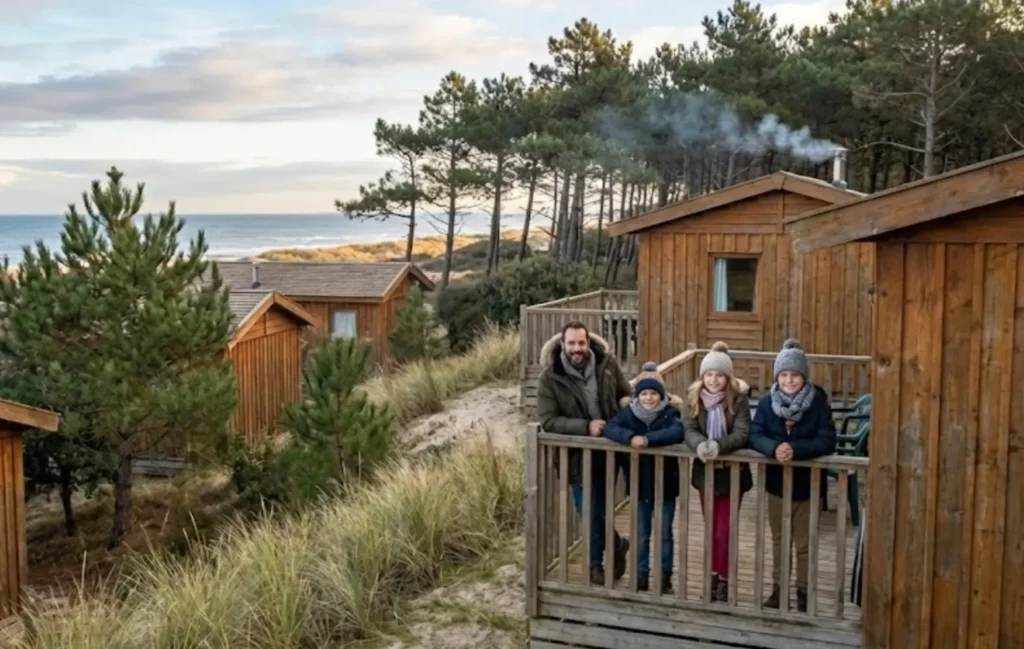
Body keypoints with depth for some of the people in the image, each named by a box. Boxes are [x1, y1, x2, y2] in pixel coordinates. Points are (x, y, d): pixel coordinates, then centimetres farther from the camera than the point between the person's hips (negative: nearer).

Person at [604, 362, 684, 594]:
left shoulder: (670, 413, -11)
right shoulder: (629, 412, -4)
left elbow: (677, 433, -32)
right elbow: (610, 428, -19)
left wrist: (647, 439, -41)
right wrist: (630, 437, -37)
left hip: (665, 484, -2)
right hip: (639, 484, 2)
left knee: (664, 534, 12)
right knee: (641, 535, 14)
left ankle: (665, 577, 26)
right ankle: (641, 576, 27)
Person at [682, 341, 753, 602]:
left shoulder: (739, 398, -14)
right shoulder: (695, 396, -5)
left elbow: (742, 433, -21)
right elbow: (689, 429, -14)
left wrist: (718, 446, -37)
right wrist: (700, 445, -35)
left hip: (731, 472, -3)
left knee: (724, 532, 0)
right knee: (711, 530, 16)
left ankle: (724, 582, 18)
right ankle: (714, 576, 32)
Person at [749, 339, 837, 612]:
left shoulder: (818, 403, -13)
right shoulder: (767, 402, -6)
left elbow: (827, 442, -20)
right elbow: (754, 435, -14)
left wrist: (795, 450, -34)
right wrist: (774, 448, -35)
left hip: (807, 484, -2)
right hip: (776, 482, 2)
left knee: (804, 544, 12)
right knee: (779, 541, 18)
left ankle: (803, 591, 28)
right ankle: (778, 588, 32)